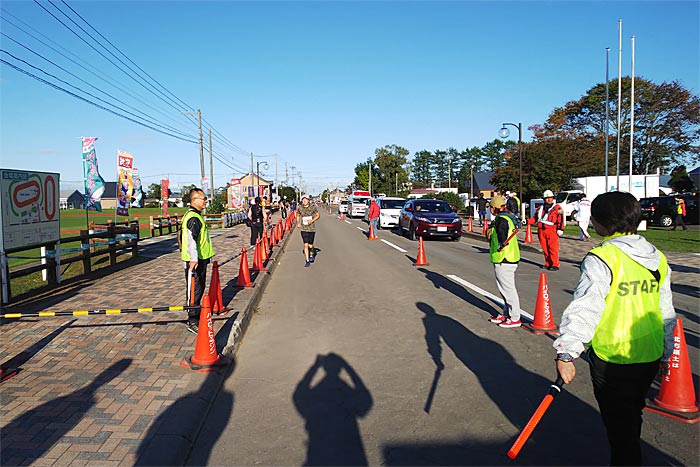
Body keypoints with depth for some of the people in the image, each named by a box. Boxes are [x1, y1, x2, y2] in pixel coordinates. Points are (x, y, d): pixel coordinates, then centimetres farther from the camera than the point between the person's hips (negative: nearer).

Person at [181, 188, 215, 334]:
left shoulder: (195, 215, 17)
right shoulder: (193, 218, -18)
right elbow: (191, 239, -28)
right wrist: (193, 259, -35)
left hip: (200, 258, 11)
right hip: (195, 260, -11)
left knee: (199, 288, 19)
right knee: (194, 290, -5)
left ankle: (196, 315, 31)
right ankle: (192, 322, 1)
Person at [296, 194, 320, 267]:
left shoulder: (313, 207, -5)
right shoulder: (299, 208, 0)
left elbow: (318, 215, 4)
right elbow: (298, 215, 18)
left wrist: (312, 221, -11)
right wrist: (298, 223, 4)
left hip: (311, 228, -1)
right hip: (303, 229, 1)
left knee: (310, 245, 6)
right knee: (305, 245, -7)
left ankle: (311, 255, 40)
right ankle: (307, 261, 2)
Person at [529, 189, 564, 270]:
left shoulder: (557, 208, 3)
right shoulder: (540, 208, 18)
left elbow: (560, 220, -3)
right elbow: (535, 218, 22)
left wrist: (560, 229, -12)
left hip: (552, 231, -5)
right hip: (541, 231, 5)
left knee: (553, 248, -8)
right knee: (545, 248, 7)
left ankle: (555, 265, -3)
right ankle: (548, 264, 17)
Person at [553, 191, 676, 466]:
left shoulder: (602, 258, -19)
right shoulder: (657, 258, 5)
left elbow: (586, 309, -28)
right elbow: (666, 312, 13)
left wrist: (566, 353, -29)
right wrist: (665, 353, 24)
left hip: (612, 358, -7)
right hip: (650, 358, 7)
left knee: (619, 426, 8)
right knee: (631, 417, 26)